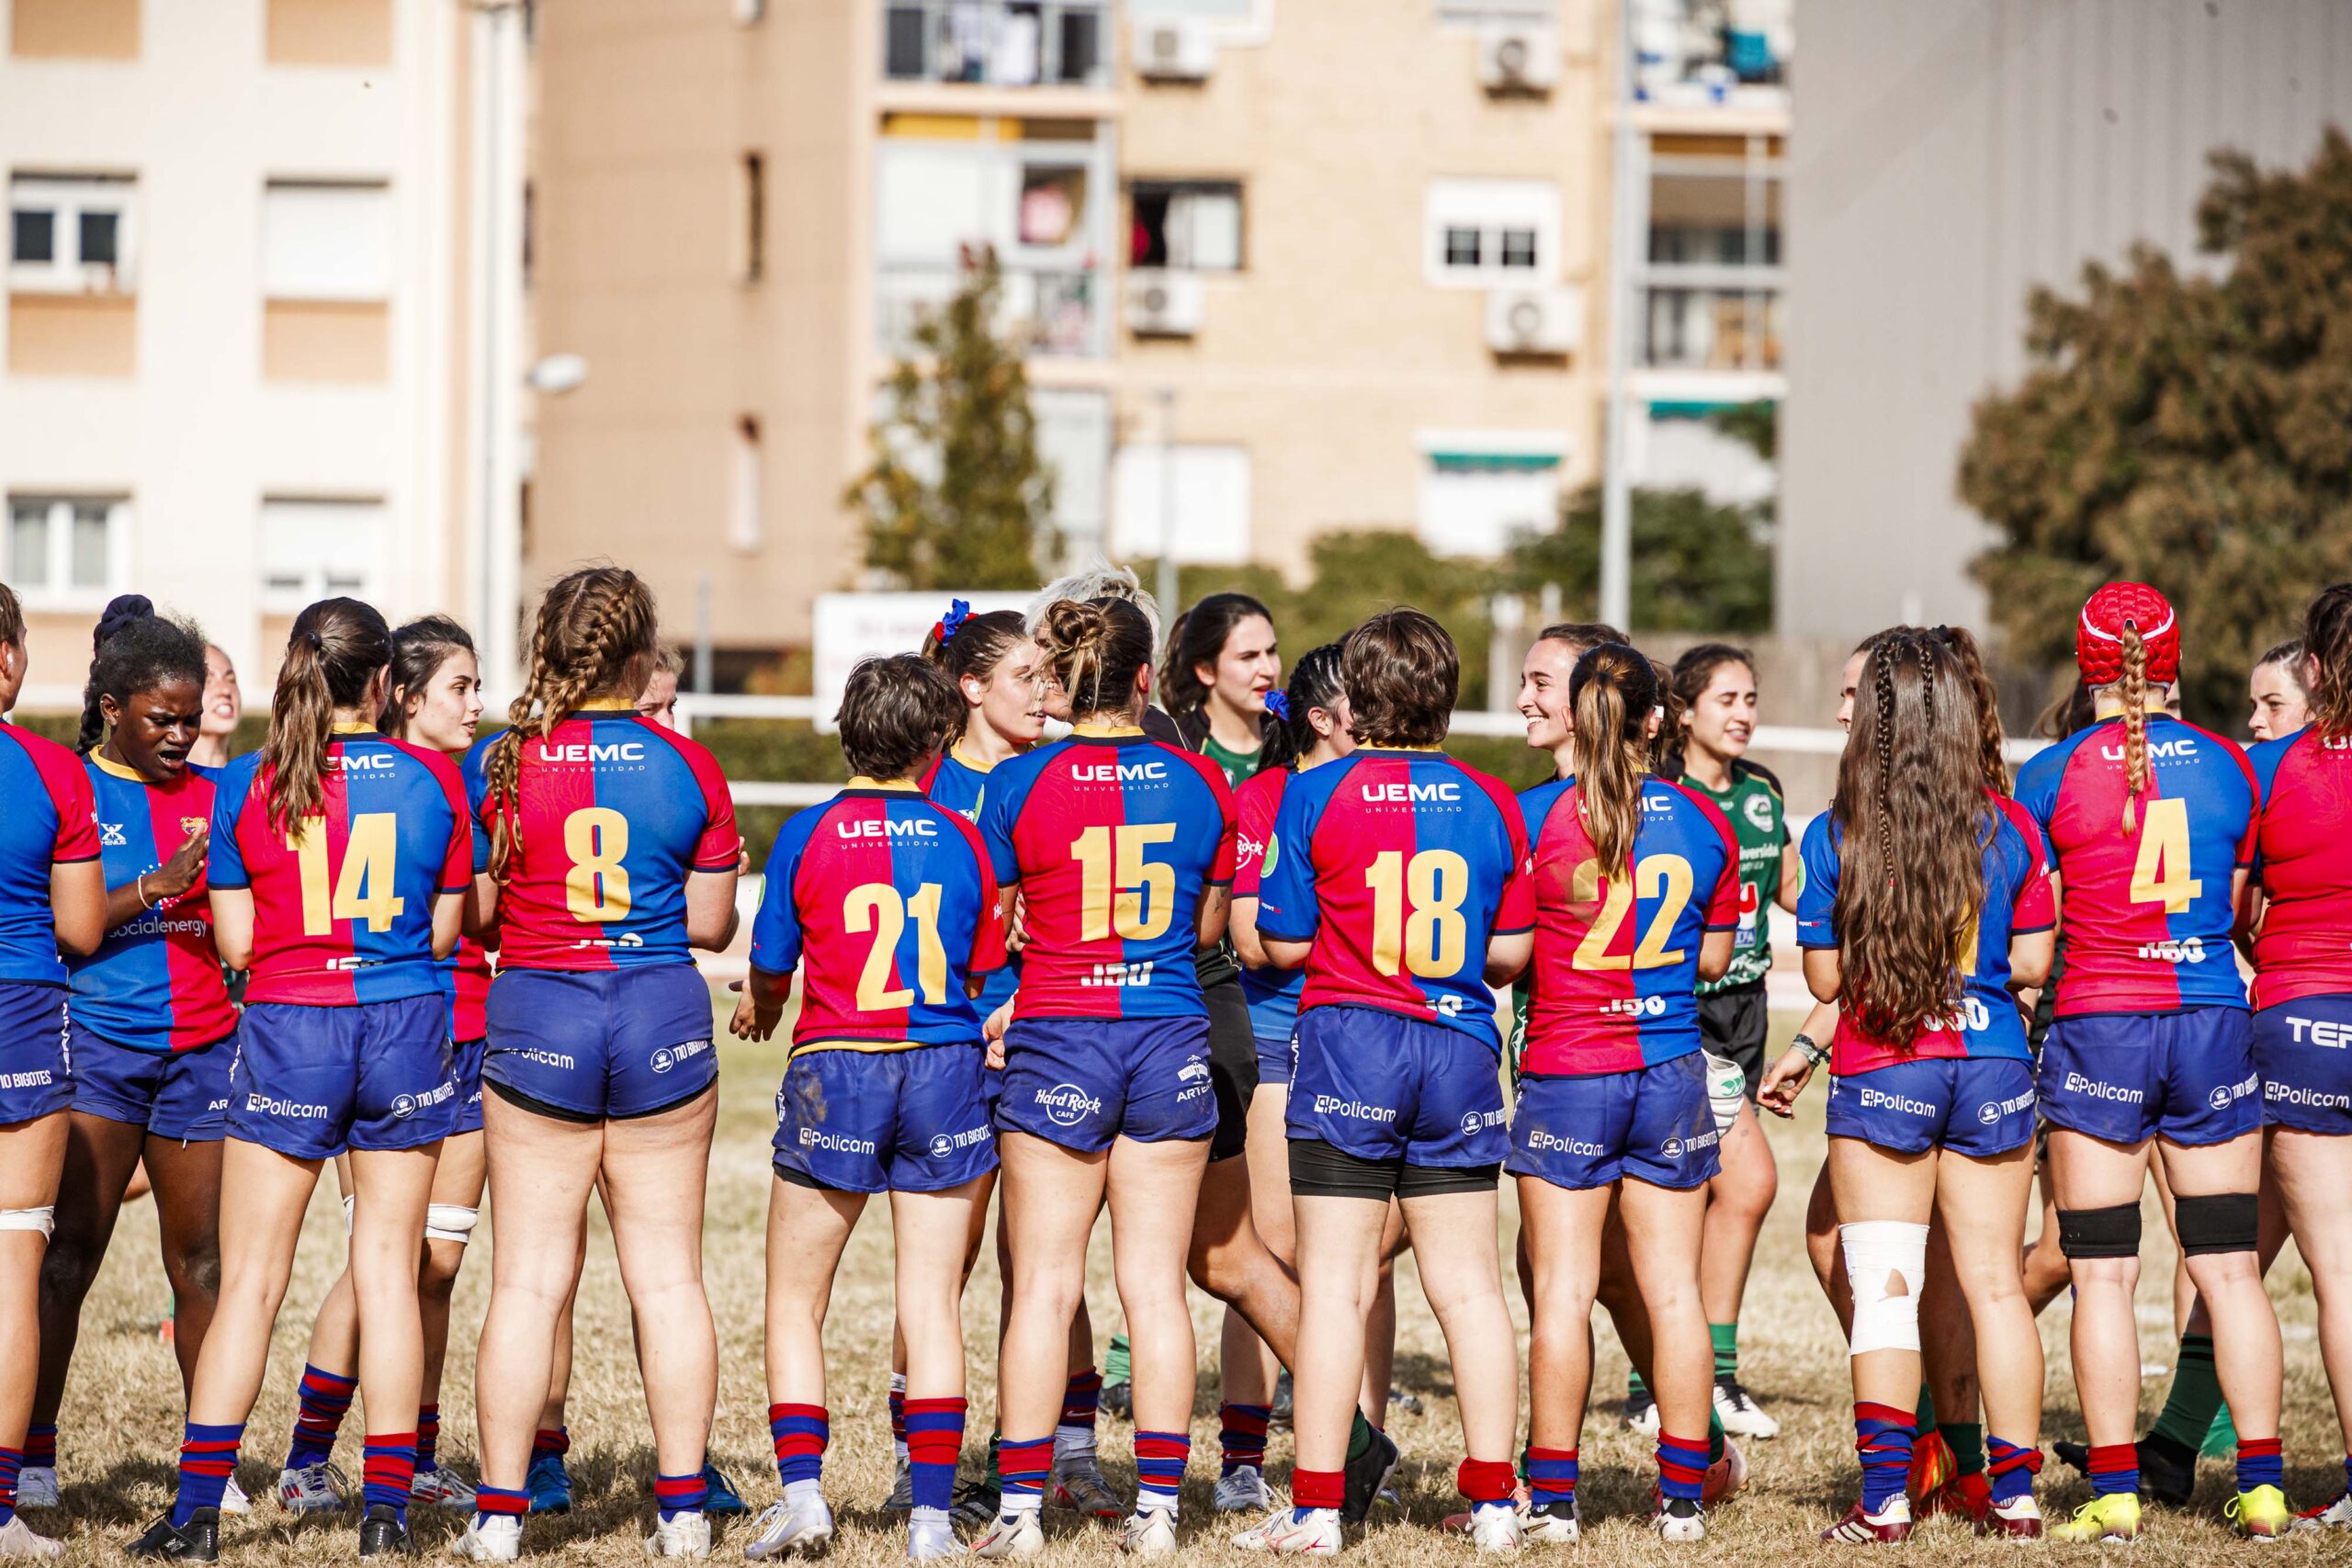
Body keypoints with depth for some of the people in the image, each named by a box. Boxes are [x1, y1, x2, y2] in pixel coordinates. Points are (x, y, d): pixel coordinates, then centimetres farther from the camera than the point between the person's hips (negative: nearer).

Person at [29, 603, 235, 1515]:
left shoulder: (218, 794, 12)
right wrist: (154, 888, -16)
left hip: (201, 1046, 3)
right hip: (97, 1038, -3)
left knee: (201, 1260, 4)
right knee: (68, 1251, -7)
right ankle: (34, 1456, -1)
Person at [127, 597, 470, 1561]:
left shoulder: (245, 787, -3)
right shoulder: (433, 779, 0)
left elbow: (235, 945, -1)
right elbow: (443, 934, 4)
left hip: (287, 1029, -1)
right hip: (405, 1028, 1)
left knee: (250, 1277, 2)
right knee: (388, 1270, 6)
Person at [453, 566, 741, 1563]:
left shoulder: (501, 766, -5)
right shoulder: (688, 768, -2)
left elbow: (476, 914, 1)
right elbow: (712, 923, 2)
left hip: (538, 1018, -1)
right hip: (664, 1018, 1)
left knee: (528, 1280, 4)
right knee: (667, 1276, 7)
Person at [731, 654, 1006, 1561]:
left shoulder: (807, 836, -5)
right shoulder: (959, 840, 0)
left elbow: (769, 973, 4)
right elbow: (981, 973, 10)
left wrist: (759, 1013, 27)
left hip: (834, 1073, -1)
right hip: (945, 1071, 1)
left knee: (794, 1303, 10)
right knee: (930, 1304, 4)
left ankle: (802, 1491, -1)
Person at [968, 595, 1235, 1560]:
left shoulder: (1018, 783, -6)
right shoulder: (1200, 783, 1)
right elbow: (1210, 927, 11)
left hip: (1057, 1042, -2)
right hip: (1171, 1043, 2)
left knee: (1044, 1282, 2)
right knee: (1155, 1282, 5)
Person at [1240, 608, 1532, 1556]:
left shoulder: (1316, 796, -6)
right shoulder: (1491, 803, 2)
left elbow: (1283, 946, -3)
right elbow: (1512, 953, 6)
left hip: (1349, 1048, -3)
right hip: (1460, 1051, 3)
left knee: (1335, 1284, -1)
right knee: (1468, 1283, 8)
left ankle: (1317, 1508, -1)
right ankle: (1492, 1502, 10)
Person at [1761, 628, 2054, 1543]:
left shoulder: (1834, 837, -7)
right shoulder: (2008, 830, -2)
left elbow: (1826, 979, -3)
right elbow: (2032, 963, 3)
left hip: (1880, 1079, -2)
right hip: (1992, 1069, 2)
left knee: (1884, 1291, 2)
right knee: (1995, 1283, 8)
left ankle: (1884, 1498, -1)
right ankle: (2014, 1492, 10)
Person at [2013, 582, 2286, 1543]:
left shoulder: (2053, 775, -5)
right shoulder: (2230, 767, 2)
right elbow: (2244, 910, 11)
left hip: (2098, 1028, -2)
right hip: (2213, 1024, 2)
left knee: (2102, 1273, 2)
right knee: (2228, 1265, 7)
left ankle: (2115, 1490, 0)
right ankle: (2261, 1483, 6)